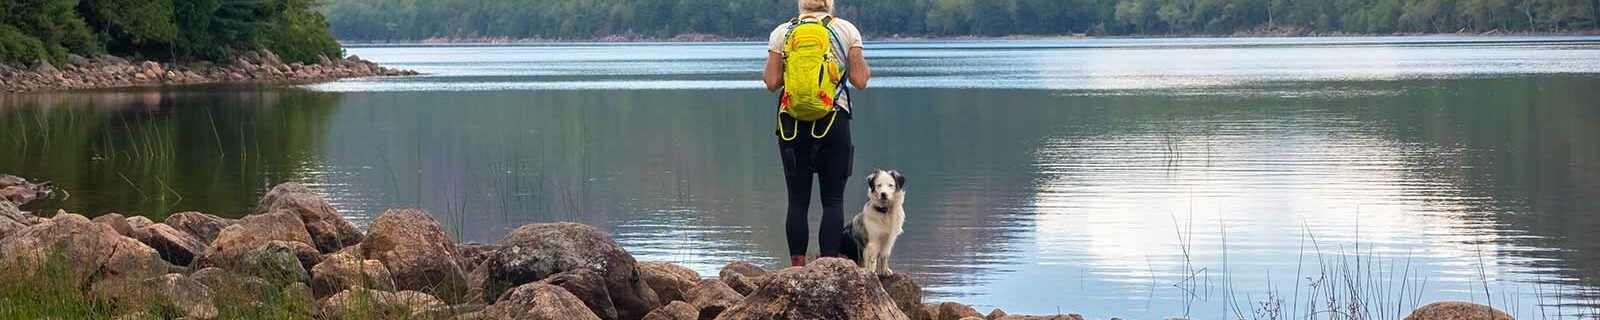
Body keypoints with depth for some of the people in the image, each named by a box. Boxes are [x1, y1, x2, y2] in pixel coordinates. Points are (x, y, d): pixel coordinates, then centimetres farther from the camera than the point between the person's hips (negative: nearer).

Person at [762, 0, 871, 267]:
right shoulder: (847, 30, 2)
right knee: (833, 200, 2)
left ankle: (798, 267, 1)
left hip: (792, 122, 1)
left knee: (797, 200, 5)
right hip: (833, 121, -1)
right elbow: (859, 81, 1)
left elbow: (772, 82, 1)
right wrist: (867, 71, 22)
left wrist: (766, 74, 22)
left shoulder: (781, 33, 4)